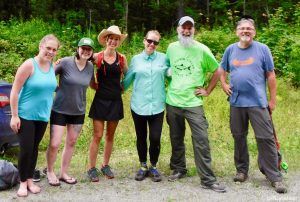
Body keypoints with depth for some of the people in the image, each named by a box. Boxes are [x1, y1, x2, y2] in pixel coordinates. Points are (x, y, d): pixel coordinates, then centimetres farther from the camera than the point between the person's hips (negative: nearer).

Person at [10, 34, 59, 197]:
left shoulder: (52, 66, 2)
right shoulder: (29, 65, -16)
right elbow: (15, 91, -15)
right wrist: (14, 116, -16)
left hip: (43, 116, 5)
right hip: (25, 115, -5)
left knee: (34, 149, 13)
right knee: (26, 149, -4)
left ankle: (30, 180, 25)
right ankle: (23, 182, 13)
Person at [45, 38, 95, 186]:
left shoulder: (91, 67, -1)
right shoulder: (65, 62, -15)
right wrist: (57, 88, -8)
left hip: (78, 111, 4)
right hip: (60, 110, -4)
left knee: (71, 143, 13)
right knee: (54, 144, -4)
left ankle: (64, 173, 28)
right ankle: (50, 172, 20)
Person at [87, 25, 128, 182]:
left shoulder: (121, 59, 1)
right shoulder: (97, 57, -5)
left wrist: (121, 88, 6)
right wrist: (95, 85, -5)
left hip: (115, 101, 3)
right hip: (100, 100, -2)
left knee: (110, 135, 11)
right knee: (97, 136, -2)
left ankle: (105, 165, 25)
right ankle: (92, 168, 10)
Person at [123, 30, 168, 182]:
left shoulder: (163, 58, 3)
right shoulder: (136, 59, 6)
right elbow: (127, 79, 13)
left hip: (157, 106, -1)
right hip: (138, 105, 1)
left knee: (155, 138, -3)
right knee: (141, 138, 11)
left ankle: (153, 167, 19)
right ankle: (143, 167, 28)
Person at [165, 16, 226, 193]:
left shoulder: (202, 50, -5)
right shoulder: (171, 48, 4)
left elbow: (217, 71, 4)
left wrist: (208, 91, -1)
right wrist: (170, 86, 10)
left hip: (193, 103, -3)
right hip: (173, 102, 3)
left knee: (201, 140, -6)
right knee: (176, 139, 14)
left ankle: (208, 179, 1)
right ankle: (179, 169, 32)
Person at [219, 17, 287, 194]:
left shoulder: (262, 49, -1)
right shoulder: (230, 50, 8)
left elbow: (271, 75, 0)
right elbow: (222, 70, 21)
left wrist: (273, 100, -2)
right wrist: (224, 85, 4)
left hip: (258, 102, -3)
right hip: (236, 102, 3)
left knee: (265, 138, -5)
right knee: (239, 137, 12)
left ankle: (275, 176, 3)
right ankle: (242, 170, 26)